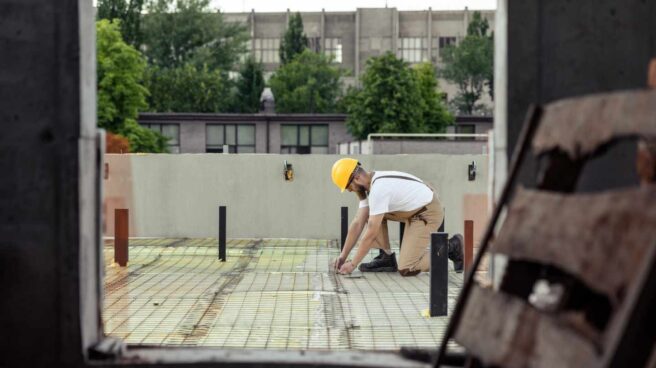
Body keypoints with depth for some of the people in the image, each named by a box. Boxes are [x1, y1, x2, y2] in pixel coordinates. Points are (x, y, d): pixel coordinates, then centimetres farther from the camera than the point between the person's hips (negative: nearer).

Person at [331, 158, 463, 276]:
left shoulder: (378, 190, -27)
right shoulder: (371, 183, 3)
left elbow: (371, 234, -25)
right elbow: (358, 223, 5)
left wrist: (353, 264, -17)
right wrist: (343, 256, 4)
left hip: (428, 213, -10)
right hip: (414, 210, 10)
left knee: (406, 270, -14)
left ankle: (450, 248, 1)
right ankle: (386, 257, 8)